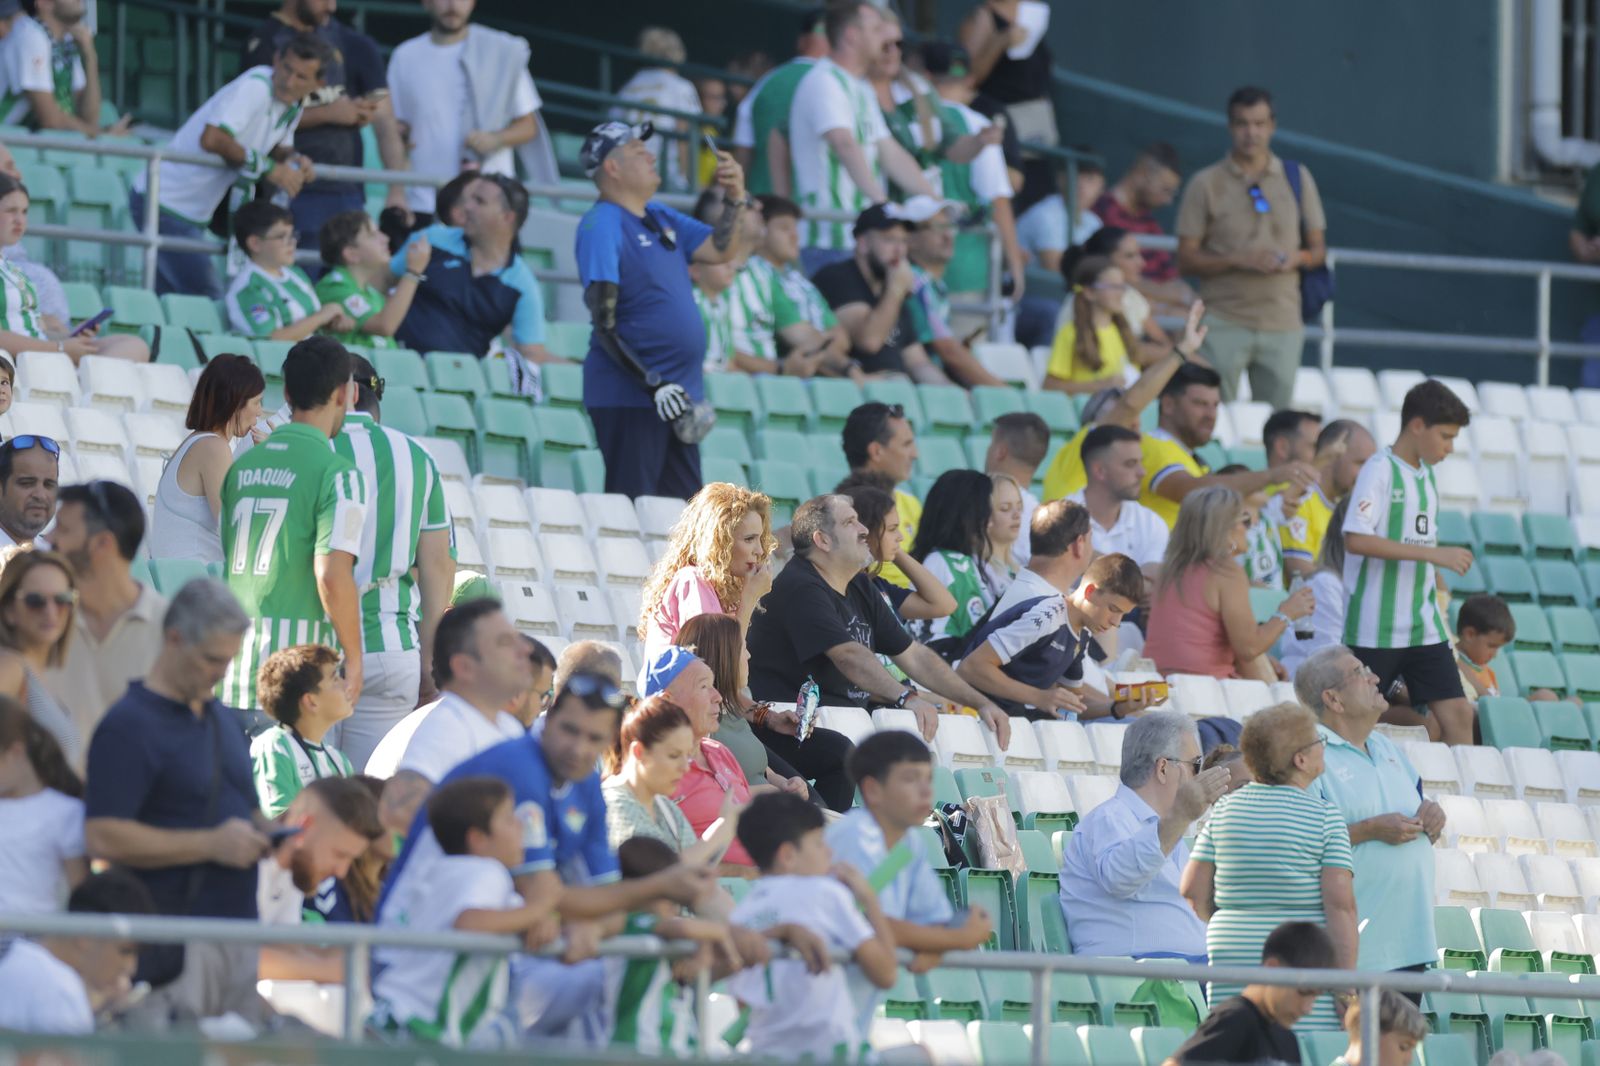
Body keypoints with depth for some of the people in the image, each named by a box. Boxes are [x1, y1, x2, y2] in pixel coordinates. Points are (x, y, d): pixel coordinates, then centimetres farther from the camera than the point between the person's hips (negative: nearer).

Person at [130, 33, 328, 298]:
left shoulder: (293, 105, 6)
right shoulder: (254, 87, -22)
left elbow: (279, 147, 19)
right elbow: (212, 139, -33)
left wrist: (293, 158, -6)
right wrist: (267, 168, -27)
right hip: (165, 202, -10)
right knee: (207, 300, -15)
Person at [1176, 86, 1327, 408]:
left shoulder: (1298, 179, 11)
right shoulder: (1206, 184, 4)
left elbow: (1319, 250, 15)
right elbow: (1186, 260, 0)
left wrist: (1298, 257, -8)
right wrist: (1238, 260, -15)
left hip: (1283, 324, 2)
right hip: (1224, 323, -2)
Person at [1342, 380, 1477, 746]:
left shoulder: (1426, 475, 13)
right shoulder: (1380, 470, -11)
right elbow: (1356, 539, -21)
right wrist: (1433, 553, -23)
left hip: (1424, 629, 7)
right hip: (1376, 629, -7)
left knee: (1458, 715, -2)